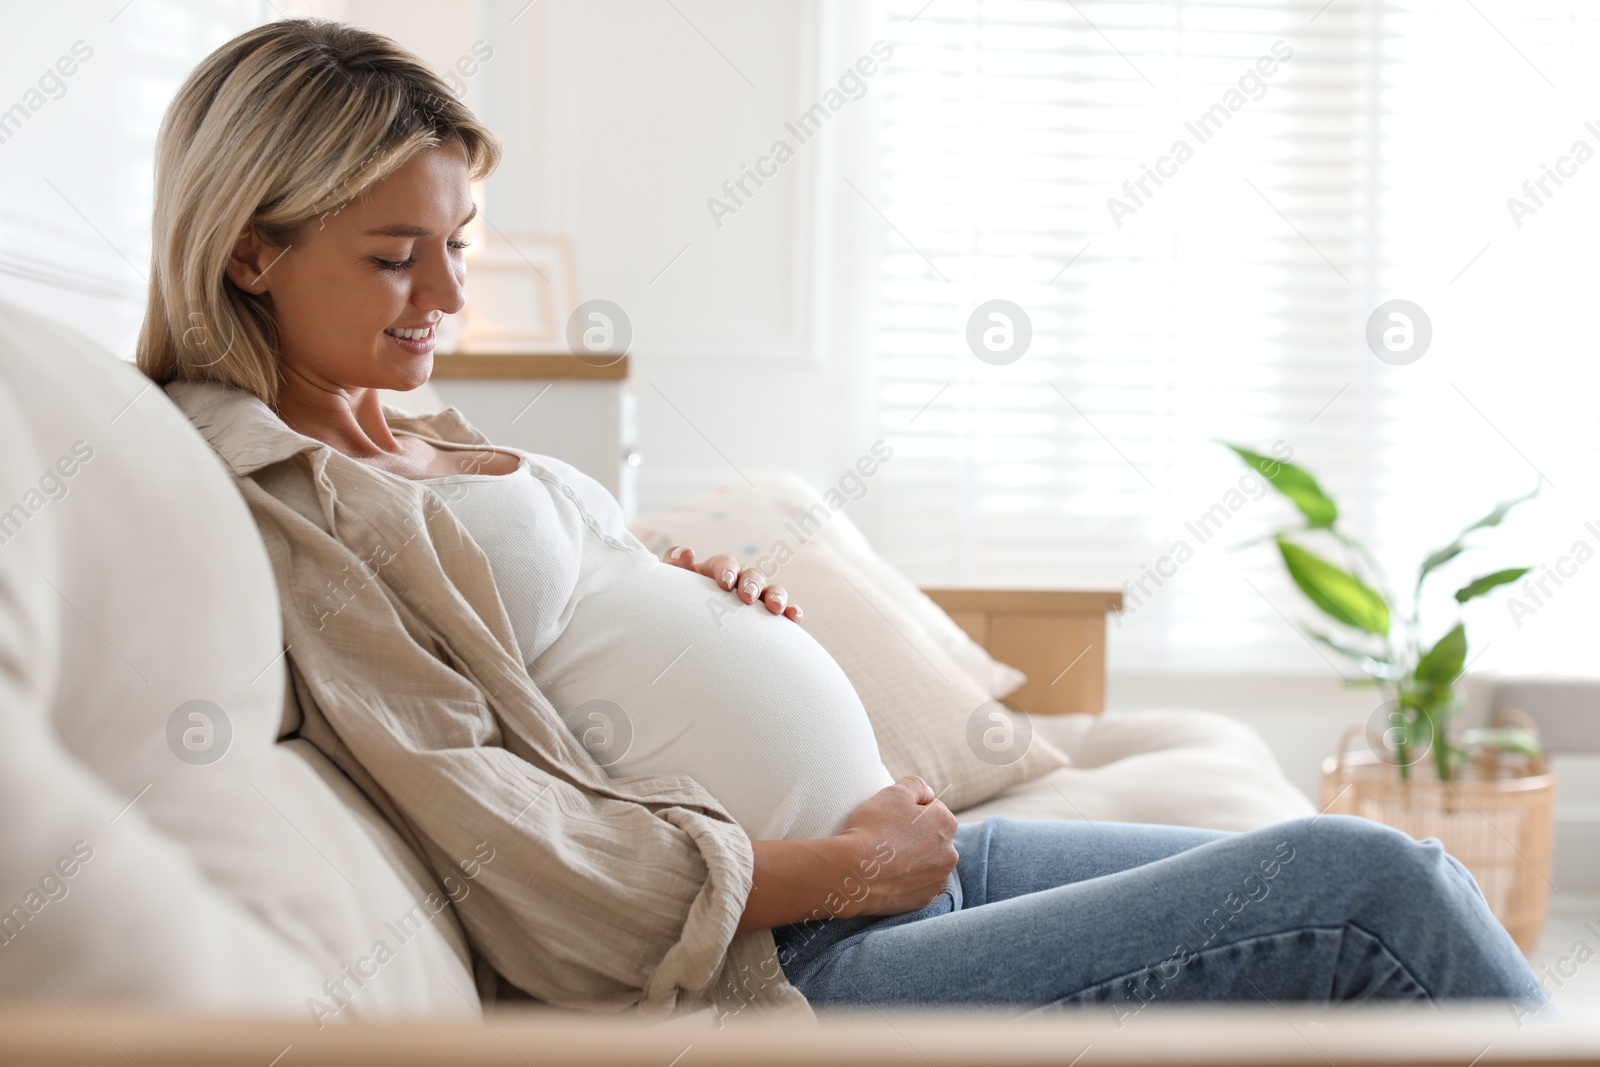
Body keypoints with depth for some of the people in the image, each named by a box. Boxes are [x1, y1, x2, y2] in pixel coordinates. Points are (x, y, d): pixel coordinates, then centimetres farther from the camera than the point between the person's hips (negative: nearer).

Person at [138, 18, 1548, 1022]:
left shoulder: (422, 448, 17)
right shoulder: (257, 501, -11)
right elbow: (511, 853, -18)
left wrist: (707, 607, 5)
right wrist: (843, 867, -14)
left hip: (891, 847, 10)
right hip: (789, 974, -9)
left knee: (1394, 883, 6)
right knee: (1370, 890, -14)